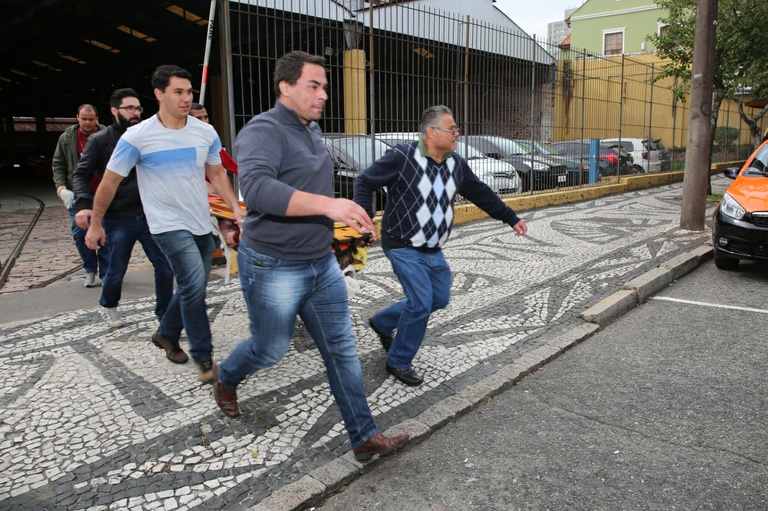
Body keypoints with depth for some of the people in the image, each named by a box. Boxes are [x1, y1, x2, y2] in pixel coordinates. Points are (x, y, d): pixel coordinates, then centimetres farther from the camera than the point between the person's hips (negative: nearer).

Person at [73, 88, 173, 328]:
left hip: (149, 216, 3)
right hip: (117, 219, -3)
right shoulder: (100, 140, -1)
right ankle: (108, 306, 39)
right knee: (116, 270, 10)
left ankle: (165, 315, 16)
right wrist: (83, 204, -21)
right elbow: (81, 174, -4)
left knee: (165, 265, 1)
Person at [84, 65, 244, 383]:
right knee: (194, 285, -17)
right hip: (168, 224, -5)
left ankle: (166, 334, 40)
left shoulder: (206, 132, 0)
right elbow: (109, 182, -3)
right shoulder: (137, 137, -11)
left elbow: (216, 173, 13)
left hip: (201, 224, 6)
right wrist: (95, 225, 3)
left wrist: (236, 208, 5)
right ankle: (203, 356, -1)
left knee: (192, 288, 15)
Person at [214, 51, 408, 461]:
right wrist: (327, 204, -46)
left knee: (342, 350, 8)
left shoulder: (312, 130, 9)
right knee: (269, 350, 13)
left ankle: (364, 437, 18)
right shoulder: (263, 130, -19)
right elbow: (257, 188, -38)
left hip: (322, 264, 8)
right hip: (273, 269, -7)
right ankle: (225, 379, 46)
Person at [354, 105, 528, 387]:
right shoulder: (402, 157, -16)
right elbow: (364, 181, -9)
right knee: (421, 303, -11)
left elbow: (482, 194, 14)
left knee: (440, 298, 13)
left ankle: (382, 322, 34)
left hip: (433, 250, 8)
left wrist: (512, 218, 16)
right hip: (404, 248, -8)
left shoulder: (456, 163, 4)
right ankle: (398, 362, 12)